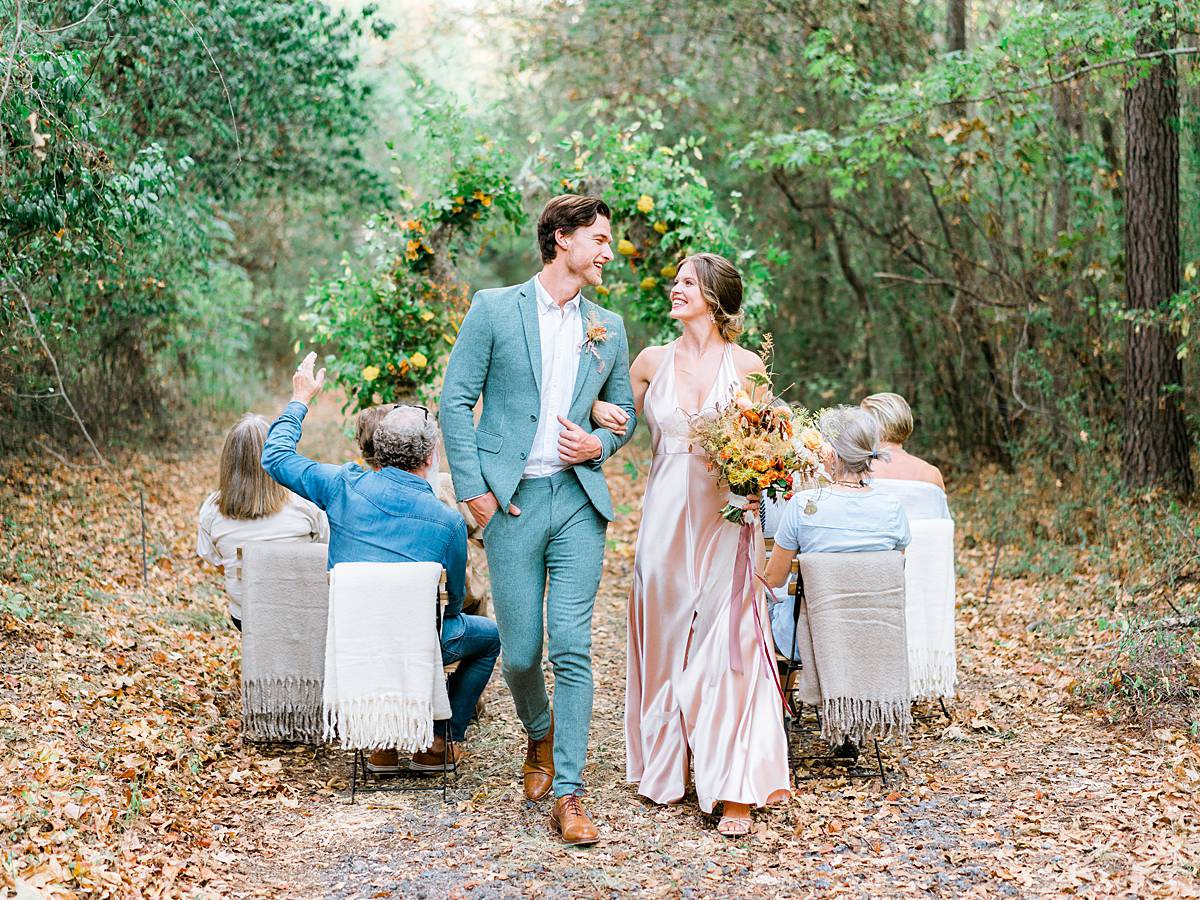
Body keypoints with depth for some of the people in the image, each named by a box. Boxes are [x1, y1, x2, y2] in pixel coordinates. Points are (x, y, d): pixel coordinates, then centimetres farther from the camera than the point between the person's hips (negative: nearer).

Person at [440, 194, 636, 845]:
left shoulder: (608, 328, 13)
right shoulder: (493, 309, 1)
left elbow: (624, 412, 22)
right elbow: (455, 400, -1)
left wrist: (599, 443, -1)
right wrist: (473, 488, -7)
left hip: (579, 501, 2)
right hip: (511, 501, -2)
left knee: (572, 650, -5)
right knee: (519, 652, 3)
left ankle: (568, 795, 0)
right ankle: (539, 732, 35)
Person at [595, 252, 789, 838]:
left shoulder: (748, 365, 1)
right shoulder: (653, 361, 6)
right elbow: (614, 415, 17)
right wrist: (595, 412, -6)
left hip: (726, 521, -2)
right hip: (666, 519, 2)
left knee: (727, 646, -6)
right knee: (664, 641, 9)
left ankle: (735, 790, -2)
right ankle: (666, 767, 25)